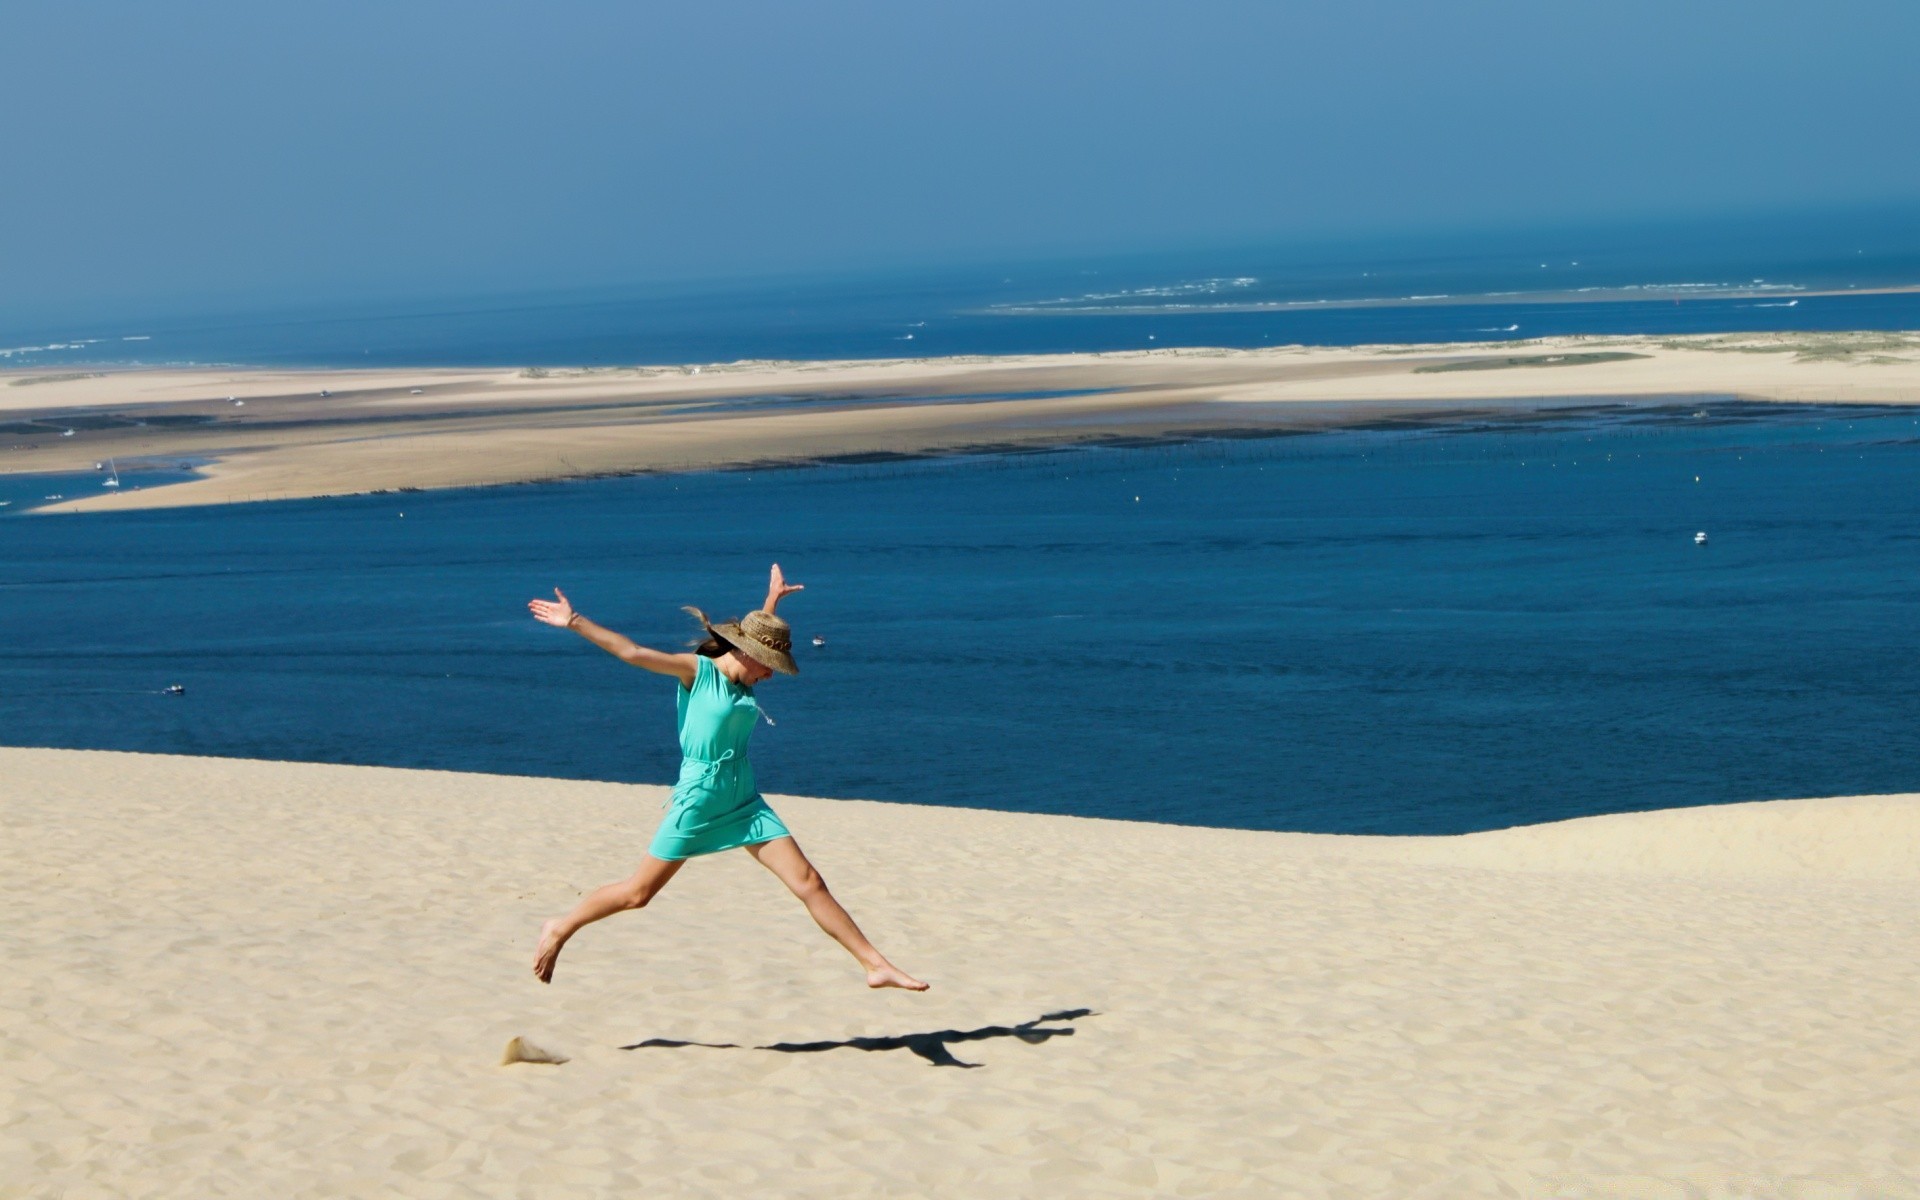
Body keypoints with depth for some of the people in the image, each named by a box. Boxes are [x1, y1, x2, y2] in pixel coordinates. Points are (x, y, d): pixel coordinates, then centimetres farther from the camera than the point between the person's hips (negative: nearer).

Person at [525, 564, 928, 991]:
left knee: (809, 882, 0)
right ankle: (561, 928, 27)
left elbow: (760, 636, 35)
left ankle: (876, 965, 1)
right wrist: (574, 622, -24)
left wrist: (772, 602, 39)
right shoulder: (696, 670, -9)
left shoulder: (743, 681, 10)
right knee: (638, 893, 4)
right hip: (698, 799, -6)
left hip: (744, 802, 6)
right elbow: (632, 652, -18)